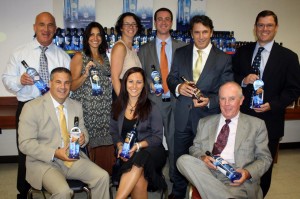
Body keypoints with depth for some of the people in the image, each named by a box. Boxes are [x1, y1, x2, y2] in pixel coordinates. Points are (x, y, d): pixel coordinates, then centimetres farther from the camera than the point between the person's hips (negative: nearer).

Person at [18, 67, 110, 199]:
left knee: (103, 177, -15)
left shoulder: (76, 106, 10)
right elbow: (25, 143, -10)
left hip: (73, 158, 5)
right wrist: (54, 153, -23)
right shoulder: (32, 108, -6)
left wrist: (83, 138, -8)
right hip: (44, 162, -4)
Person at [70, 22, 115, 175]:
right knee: (89, 146, -5)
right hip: (87, 109, -5)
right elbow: (73, 86, -5)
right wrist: (86, 74, -18)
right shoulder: (79, 57, 1)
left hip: (105, 110, 5)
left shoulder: (105, 57, 17)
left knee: (106, 147, 3)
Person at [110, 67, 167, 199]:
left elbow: (157, 137, -3)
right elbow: (114, 132, 12)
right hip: (127, 154, 2)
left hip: (150, 150, -1)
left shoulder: (151, 108, 0)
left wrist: (138, 146, -17)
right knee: (138, 181, -31)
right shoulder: (118, 106, 9)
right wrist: (120, 146, -8)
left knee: (139, 159, -37)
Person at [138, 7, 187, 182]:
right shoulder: (145, 49, 11)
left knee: (175, 140, 5)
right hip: (153, 101, 0)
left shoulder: (182, 47, 11)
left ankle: (176, 177, 20)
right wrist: (150, 85, -10)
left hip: (175, 101, 0)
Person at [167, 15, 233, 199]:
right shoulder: (180, 53, 4)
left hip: (207, 117, -2)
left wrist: (209, 101, -24)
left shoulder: (224, 59, -4)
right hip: (183, 116, 3)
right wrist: (178, 87, -17)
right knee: (179, 158, 18)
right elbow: (171, 78, 6)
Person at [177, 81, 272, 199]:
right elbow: (194, 149, 18)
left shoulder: (257, 125, 11)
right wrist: (202, 158, -7)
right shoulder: (205, 123, 18)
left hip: (238, 180, -6)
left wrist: (248, 173, -12)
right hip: (208, 174, 6)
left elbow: (265, 158, 9)